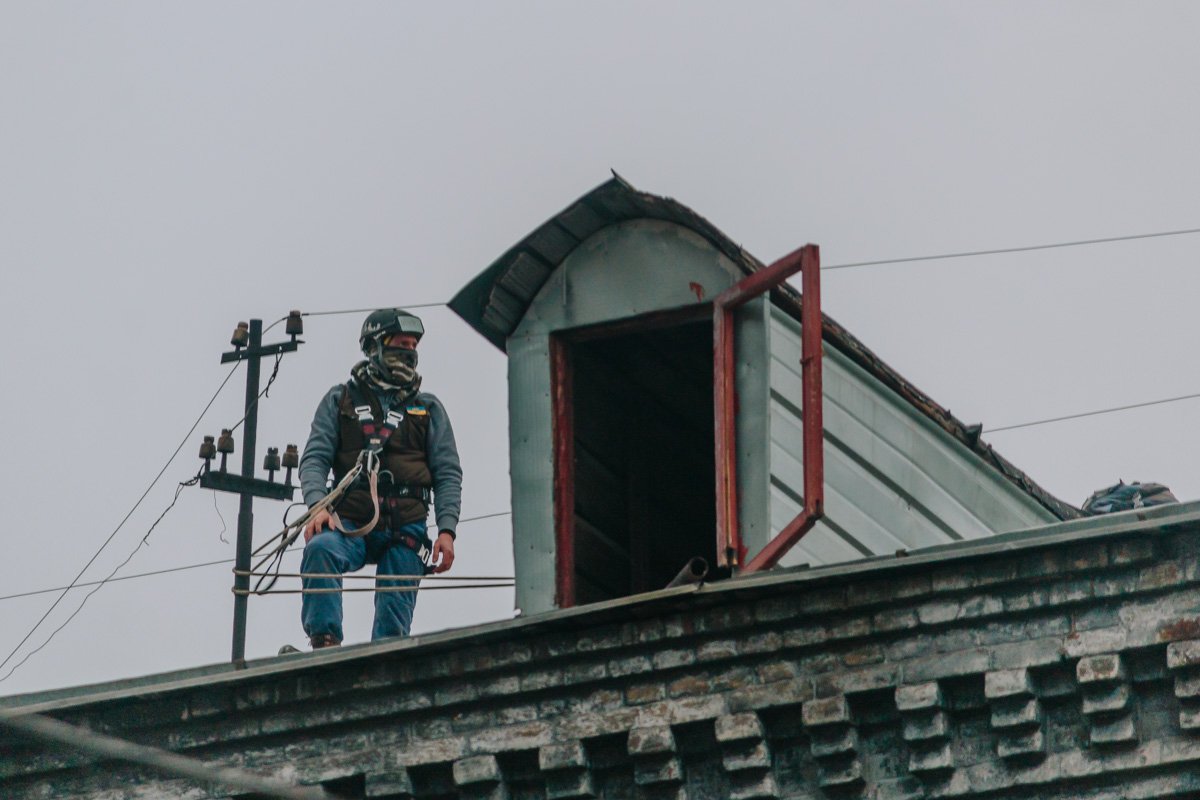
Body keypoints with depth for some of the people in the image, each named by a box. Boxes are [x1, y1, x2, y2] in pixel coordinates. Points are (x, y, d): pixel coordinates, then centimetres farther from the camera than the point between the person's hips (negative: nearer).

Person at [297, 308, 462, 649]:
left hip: (406, 531, 2)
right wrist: (318, 506, -15)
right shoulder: (340, 400, 13)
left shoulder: (429, 408, 16)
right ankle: (324, 643, -34)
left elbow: (447, 474, 10)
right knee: (320, 548, -33)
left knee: (394, 622, -7)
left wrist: (447, 530, -5)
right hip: (351, 524, -1)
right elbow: (315, 458, 5)